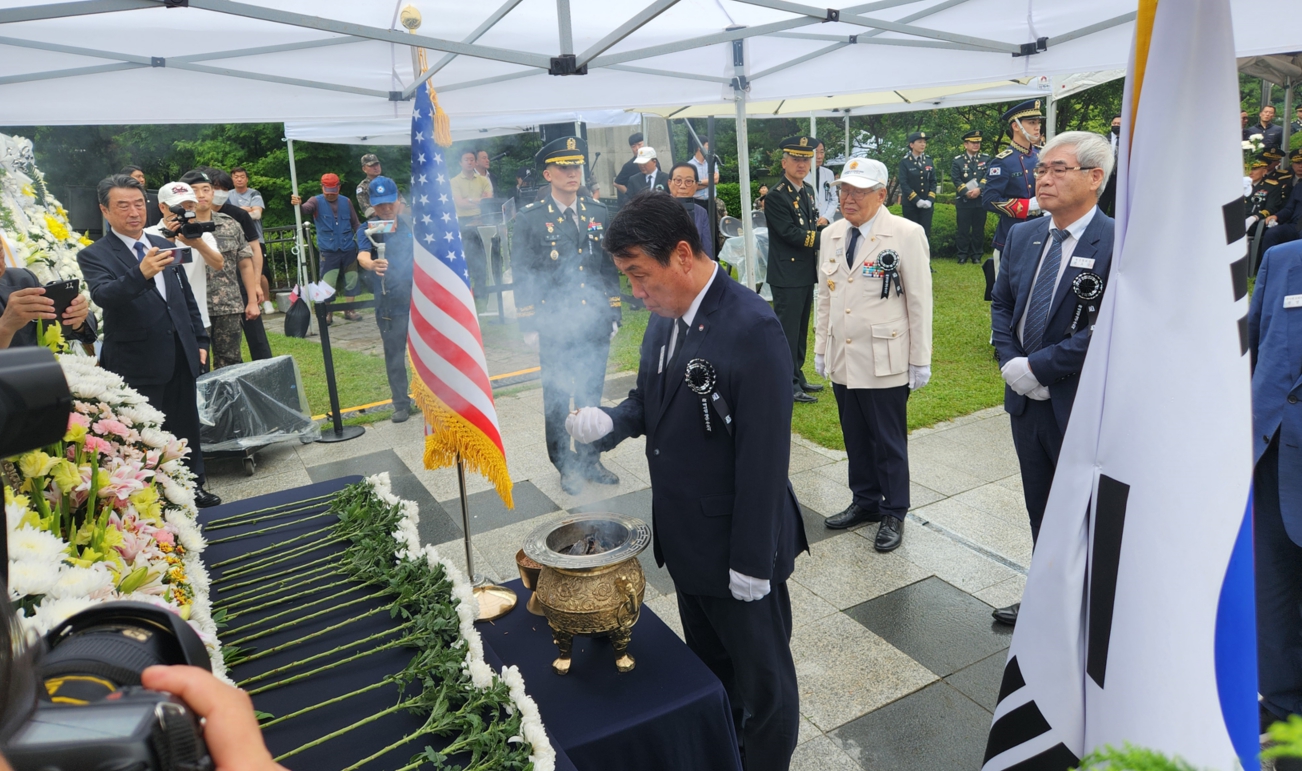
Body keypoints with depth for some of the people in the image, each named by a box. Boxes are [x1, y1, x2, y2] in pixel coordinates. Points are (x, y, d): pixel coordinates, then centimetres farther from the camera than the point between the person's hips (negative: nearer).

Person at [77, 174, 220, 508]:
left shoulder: (163, 245, 9)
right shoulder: (94, 255, -8)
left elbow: (187, 297, 15)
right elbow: (103, 296, -27)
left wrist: (200, 340, 11)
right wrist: (141, 273, -44)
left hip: (181, 356, 5)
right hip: (138, 364, -5)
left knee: (186, 427, 16)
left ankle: (193, 487, 29)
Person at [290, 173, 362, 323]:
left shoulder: (346, 202, 8)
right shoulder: (317, 201, 1)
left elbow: (355, 224, 12)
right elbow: (306, 208, -20)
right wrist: (298, 204, -43)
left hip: (348, 249, 2)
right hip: (328, 252, -2)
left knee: (351, 281, 8)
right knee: (327, 284, -3)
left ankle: (349, 310, 21)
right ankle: (328, 314, 8)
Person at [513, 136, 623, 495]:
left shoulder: (598, 213, 7)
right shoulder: (530, 219, -3)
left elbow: (610, 268, 11)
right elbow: (523, 276, -4)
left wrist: (613, 315, 9)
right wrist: (529, 326, -7)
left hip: (596, 326, 3)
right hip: (554, 328, -3)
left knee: (591, 397, 12)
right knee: (557, 399, 8)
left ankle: (590, 460, 29)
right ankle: (566, 465, 23)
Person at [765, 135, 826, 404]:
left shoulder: (808, 191, 13)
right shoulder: (776, 196, -14)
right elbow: (791, 233, -21)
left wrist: (824, 228, -5)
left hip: (807, 273, 9)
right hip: (787, 274, -9)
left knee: (801, 329, 16)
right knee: (788, 331, -2)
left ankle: (797, 377, 27)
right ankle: (788, 386, 6)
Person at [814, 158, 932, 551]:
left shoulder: (906, 234, -9)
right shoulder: (831, 235, 8)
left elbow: (920, 301, -7)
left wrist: (921, 360, -7)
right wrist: (820, 349, 13)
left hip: (885, 362, -5)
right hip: (842, 360, 5)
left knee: (889, 442, 7)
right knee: (855, 438, 15)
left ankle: (893, 514, 23)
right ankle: (865, 501, 33)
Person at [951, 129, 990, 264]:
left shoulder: (986, 159, 10)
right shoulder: (957, 161, 3)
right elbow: (956, 180, -6)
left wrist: (979, 189, -20)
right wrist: (967, 192, -19)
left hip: (981, 200, 2)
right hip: (963, 201, -2)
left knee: (979, 229, 5)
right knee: (963, 229, 1)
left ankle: (977, 255, 12)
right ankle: (962, 255, 10)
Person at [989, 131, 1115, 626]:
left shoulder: (1118, 245, -16)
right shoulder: (1022, 236, 6)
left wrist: (1037, 367, -19)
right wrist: (1010, 362, -5)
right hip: (1027, 400, 6)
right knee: (1041, 511, 20)